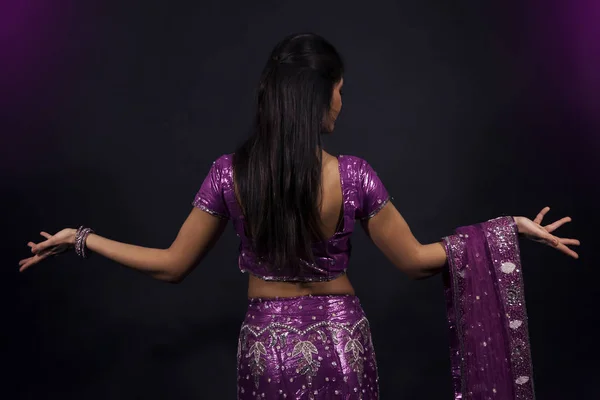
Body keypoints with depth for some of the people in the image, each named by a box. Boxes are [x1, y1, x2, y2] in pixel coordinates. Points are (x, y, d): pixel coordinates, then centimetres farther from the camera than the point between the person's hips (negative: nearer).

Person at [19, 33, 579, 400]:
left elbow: (172, 265, -5)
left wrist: (79, 238, 8)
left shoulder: (229, 174, -12)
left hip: (265, 344, 1)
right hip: (339, 343, -1)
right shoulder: (353, 176, -16)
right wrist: (512, 227, 1)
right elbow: (415, 260, -7)